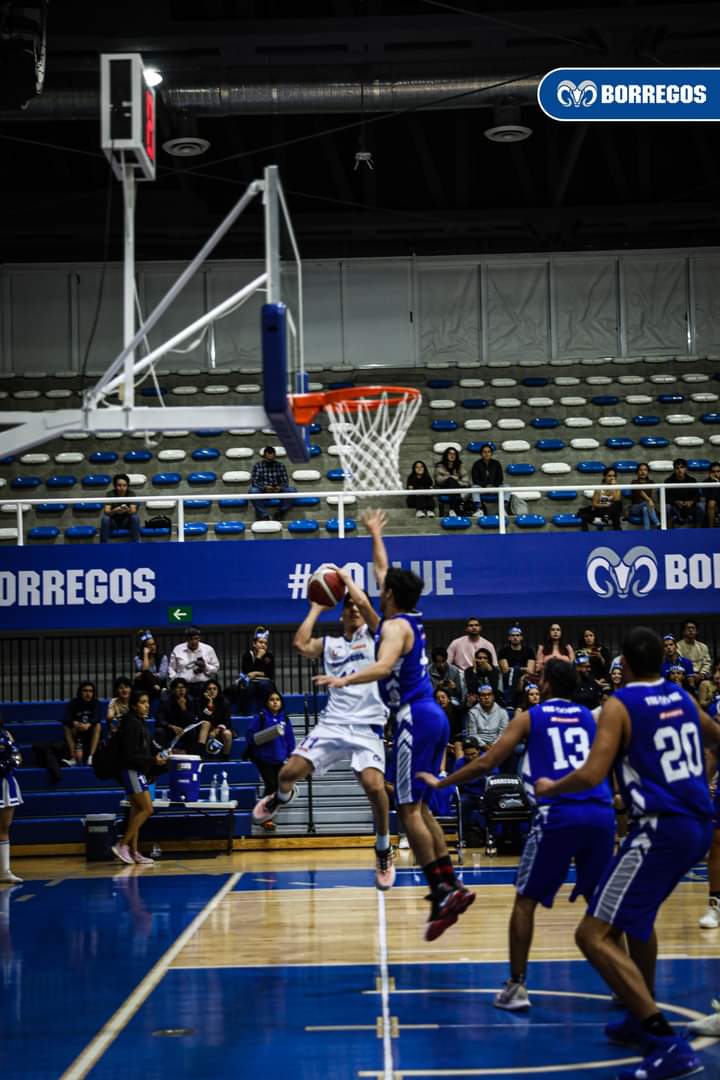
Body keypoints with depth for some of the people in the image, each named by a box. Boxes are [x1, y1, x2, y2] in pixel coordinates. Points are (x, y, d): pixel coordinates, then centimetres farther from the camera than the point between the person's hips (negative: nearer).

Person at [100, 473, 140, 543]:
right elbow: (106, 511, -29)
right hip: (113, 522, -1)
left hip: (127, 521, 1)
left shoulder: (131, 494, -15)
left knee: (135, 517, -29)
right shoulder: (111, 494, -17)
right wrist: (115, 511, -51)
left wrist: (128, 510, -51)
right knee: (105, 518, -32)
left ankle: (136, 544, -19)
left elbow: (133, 511, -28)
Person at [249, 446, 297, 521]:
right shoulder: (257, 465, 0)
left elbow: (285, 481, 0)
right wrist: (264, 487, -28)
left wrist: (280, 488, -24)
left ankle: (280, 512, -21)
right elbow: (254, 481, -9)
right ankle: (265, 516, -37)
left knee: (292, 490, -25)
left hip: (278, 490, 2)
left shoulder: (280, 465, 6)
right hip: (263, 491, -2)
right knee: (253, 491, -35)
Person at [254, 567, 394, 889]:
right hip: (332, 723, 3)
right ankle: (281, 798, 31)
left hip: (367, 726, -3)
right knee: (290, 771, -10)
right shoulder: (328, 643, 18)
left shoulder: (373, 635, 9)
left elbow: (365, 604, -10)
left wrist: (347, 578, 7)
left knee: (374, 784, -24)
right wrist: (316, 608, 9)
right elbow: (300, 645, -3)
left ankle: (383, 852, -1)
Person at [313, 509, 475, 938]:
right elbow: (383, 570, 32)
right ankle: (451, 886, 10)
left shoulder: (394, 626, -9)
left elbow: (383, 667, -30)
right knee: (420, 808, 13)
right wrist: (375, 533, 42)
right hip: (433, 716, 9)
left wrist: (344, 680, -40)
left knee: (409, 809, -9)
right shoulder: (412, 620, 16)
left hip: (415, 718, -9)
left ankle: (441, 891, -14)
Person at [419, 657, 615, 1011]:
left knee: (526, 899, 10)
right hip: (601, 813, 4)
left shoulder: (528, 717, 11)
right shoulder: (589, 716, 21)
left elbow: (486, 763, 6)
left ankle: (516, 987, 5)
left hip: (558, 813, -3)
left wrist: (440, 783, 16)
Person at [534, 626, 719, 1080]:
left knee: (594, 934, -8)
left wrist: (551, 788, 2)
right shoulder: (682, 697, 12)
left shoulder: (620, 705, -8)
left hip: (662, 828, -8)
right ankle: (643, 1020, 39)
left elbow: (591, 776, -17)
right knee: (639, 913, 32)